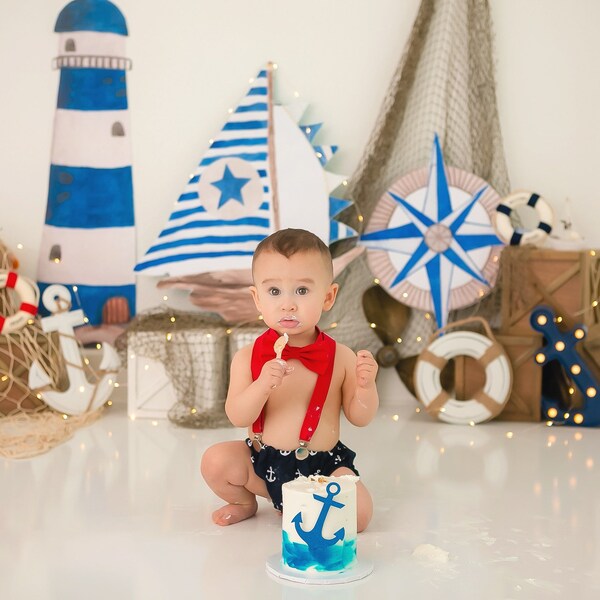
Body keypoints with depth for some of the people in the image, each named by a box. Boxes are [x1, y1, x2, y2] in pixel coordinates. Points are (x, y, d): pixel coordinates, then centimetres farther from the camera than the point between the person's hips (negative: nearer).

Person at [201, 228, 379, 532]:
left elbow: (359, 417, -1)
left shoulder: (340, 357, -7)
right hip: (262, 463, 1)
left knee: (359, 511, -22)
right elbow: (237, 417, -13)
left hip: (323, 467, -1)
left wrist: (365, 386, -22)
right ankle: (244, 501, 14)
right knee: (215, 460, -19)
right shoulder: (248, 358, -7)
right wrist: (262, 385, -31)